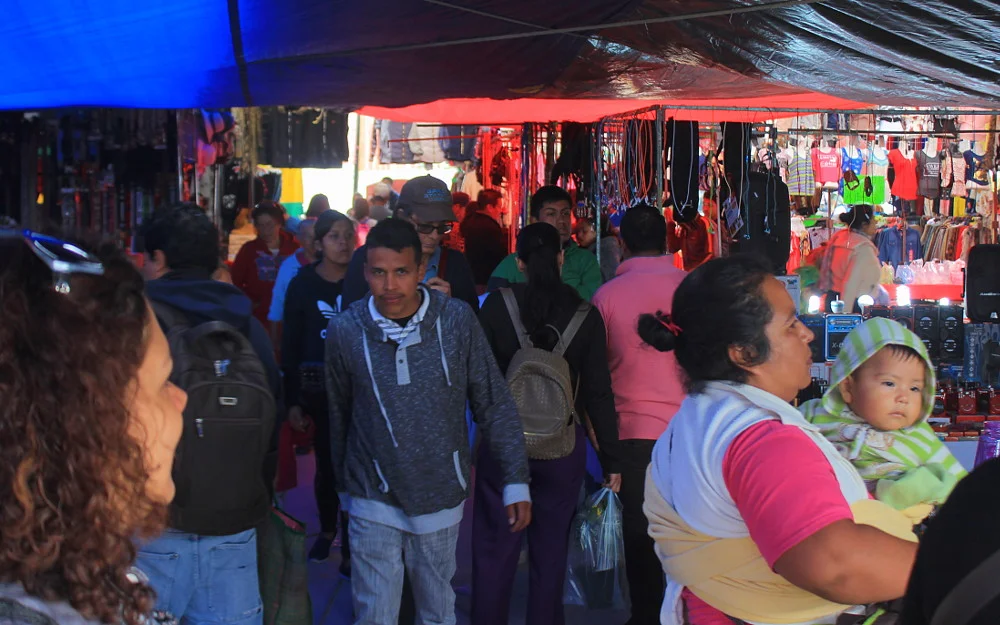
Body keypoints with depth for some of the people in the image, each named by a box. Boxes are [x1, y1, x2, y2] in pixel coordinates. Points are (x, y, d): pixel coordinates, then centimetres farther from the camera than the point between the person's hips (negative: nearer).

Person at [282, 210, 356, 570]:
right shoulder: (303, 284, 0)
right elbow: (291, 345, 0)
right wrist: (292, 401, -3)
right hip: (318, 390, 0)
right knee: (327, 462, 9)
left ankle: (351, 546, 7)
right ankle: (327, 530, 32)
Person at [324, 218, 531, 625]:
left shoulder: (457, 320, -12)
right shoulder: (345, 331, -10)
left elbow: (495, 405, -5)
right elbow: (338, 416, 4)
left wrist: (517, 481, -6)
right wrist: (344, 482, 13)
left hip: (442, 499, 1)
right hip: (375, 502, 0)